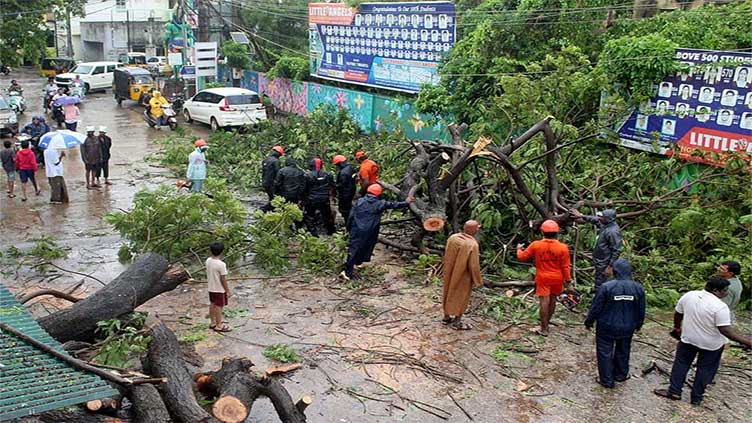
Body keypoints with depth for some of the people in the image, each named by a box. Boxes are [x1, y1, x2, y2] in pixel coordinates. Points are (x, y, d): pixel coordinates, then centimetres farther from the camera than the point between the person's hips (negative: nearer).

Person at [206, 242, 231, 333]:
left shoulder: (208, 261, -4)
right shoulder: (221, 264, -26)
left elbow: (208, 274, 7)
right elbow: (223, 279, -20)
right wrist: (228, 290, -10)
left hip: (211, 288, 7)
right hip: (219, 289, -7)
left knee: (212, 305, 18)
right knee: (219, 306, 5)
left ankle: (213, 323, 33)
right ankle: (218, 326, 15)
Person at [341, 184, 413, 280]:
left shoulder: (360, 201, 3)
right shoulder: (380, 204, -2)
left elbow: (351, 216, 4)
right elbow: (394, 204, 12)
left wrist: (348, 229, 15)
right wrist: (406, 203, 28)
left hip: (356, 230, 2)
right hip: (369, 232, -2)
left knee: (353, 250, 4)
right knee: (365, 249, 14)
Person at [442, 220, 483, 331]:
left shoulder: (452, 238, -8)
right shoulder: (472, 245, -27)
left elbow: (447, 257, 5)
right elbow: (474, 265, -22)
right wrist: (478, 281, -9)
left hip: (450, 274, 6)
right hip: (463, 276, -6)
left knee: (449, 293, 20)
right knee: (461, 296, 10)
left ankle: (446, 317, 34)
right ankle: (457, 322, 19)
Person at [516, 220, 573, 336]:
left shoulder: (535, 245, -12)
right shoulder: (562, 248, -12)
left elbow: (522, 257, 1)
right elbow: (566, 267, -8)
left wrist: (519, 249, 23)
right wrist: (568, 283, -1)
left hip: (542, 278, -1)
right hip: (557, 279, 1)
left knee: (544, 302, 1)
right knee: (552, 300, 19)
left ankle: (544, 329, 6)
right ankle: (546, 323, 34)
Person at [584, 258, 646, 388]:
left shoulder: (606, 287, -21)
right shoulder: (638, 288, -9)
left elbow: (596, 308, -13)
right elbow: (641, 311, 4)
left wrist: (589, 322, 2)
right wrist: (638, 324, 22)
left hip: (607, 328, -4)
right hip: (627, 328, 4)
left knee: (605, 353, 11)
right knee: (623, 351, 23)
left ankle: (607, 380, 17)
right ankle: (621, 375, 39)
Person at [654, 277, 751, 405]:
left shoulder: (688, 295, -7)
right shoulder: (720, 306, -24)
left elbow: (677, 314, 5)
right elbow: (725, 330, -24)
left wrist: (677, 327, 21)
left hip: (688, 338, 3)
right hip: (711, 344, -3)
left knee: (681, 363, 17)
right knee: (705, 370, 13)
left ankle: (674, 391, 21)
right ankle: (696, 398, 23)